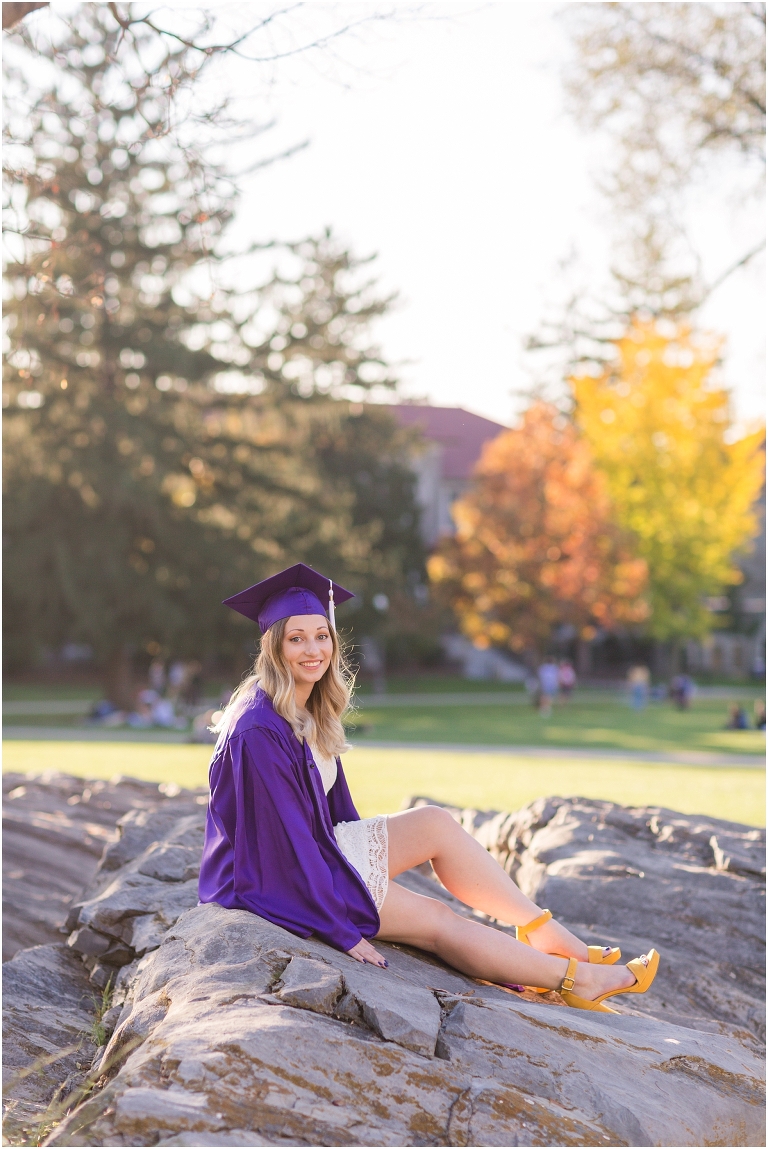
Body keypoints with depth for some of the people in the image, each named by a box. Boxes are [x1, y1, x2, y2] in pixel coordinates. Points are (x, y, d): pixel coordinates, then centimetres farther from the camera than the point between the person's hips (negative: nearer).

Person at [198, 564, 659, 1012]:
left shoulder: (310, 712, 5)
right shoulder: (260, 730, -25)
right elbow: (282, 835, -26)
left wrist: (373, 867, 17)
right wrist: (342, 930, -24)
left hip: (312, 849, 9)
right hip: (274, 880, -9)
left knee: (435, 823, 0)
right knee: (437, 920, -9)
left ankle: (553, 940, 1)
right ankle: (577, 979, 2)